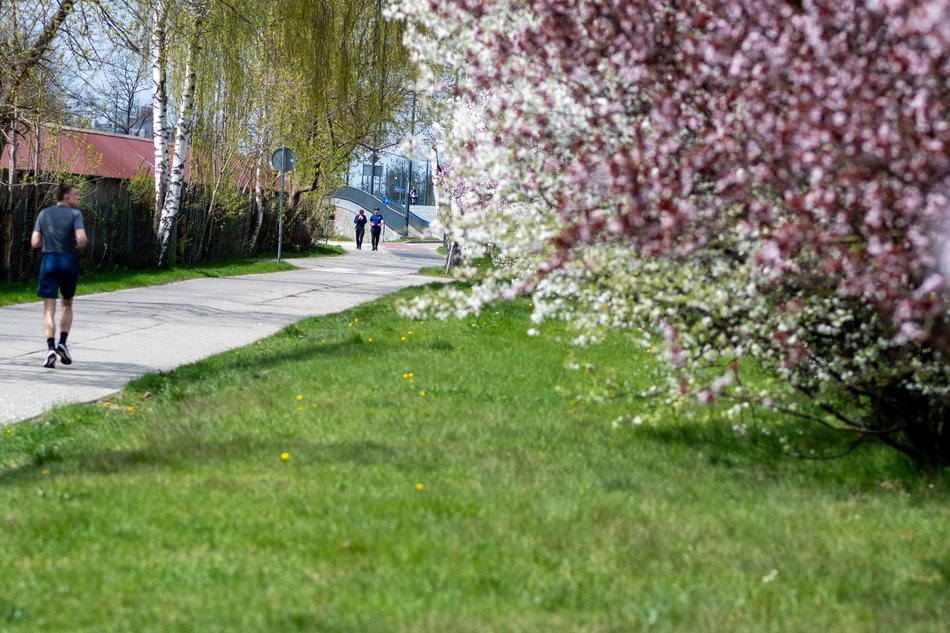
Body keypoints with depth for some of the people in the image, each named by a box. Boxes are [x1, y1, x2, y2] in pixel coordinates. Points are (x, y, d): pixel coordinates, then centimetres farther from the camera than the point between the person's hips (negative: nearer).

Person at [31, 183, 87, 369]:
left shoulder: (44, 214, 6)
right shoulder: (74, 214, -3)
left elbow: (35, 242, 2)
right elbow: (81, 238, -17)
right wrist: (76, 245, 5)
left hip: (49, 261, 1)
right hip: (68, 261, -1)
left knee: (49, 309, -1)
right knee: (67, 305, 18)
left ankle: (51, 347, -17)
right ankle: (62, 343, 5)